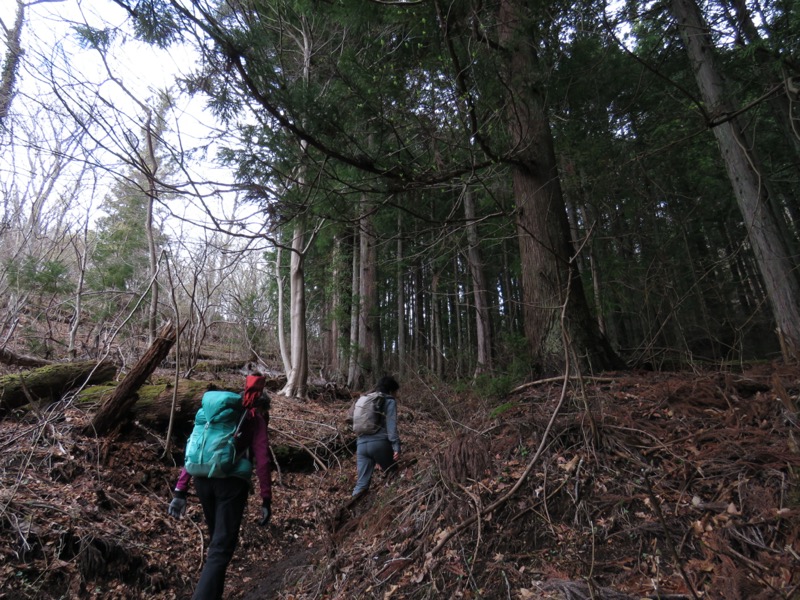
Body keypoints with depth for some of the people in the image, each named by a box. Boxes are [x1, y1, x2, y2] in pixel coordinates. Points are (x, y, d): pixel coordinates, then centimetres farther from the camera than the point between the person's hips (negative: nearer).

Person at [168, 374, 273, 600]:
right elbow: (262, 462, -3)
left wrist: (180, 489, 11)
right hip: (232, 482, -6)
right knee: (221, 548, 0)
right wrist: (266, 500, 0)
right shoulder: (256, 420, 6)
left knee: (218, 536, 28)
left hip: (202, 479, 6)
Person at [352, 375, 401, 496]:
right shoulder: (390, 401, 6)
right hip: (379, 443, -6)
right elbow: (391, 426, -6)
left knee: (362, 483, 7)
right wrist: (396, 446, -10)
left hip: (362, 444, 6)